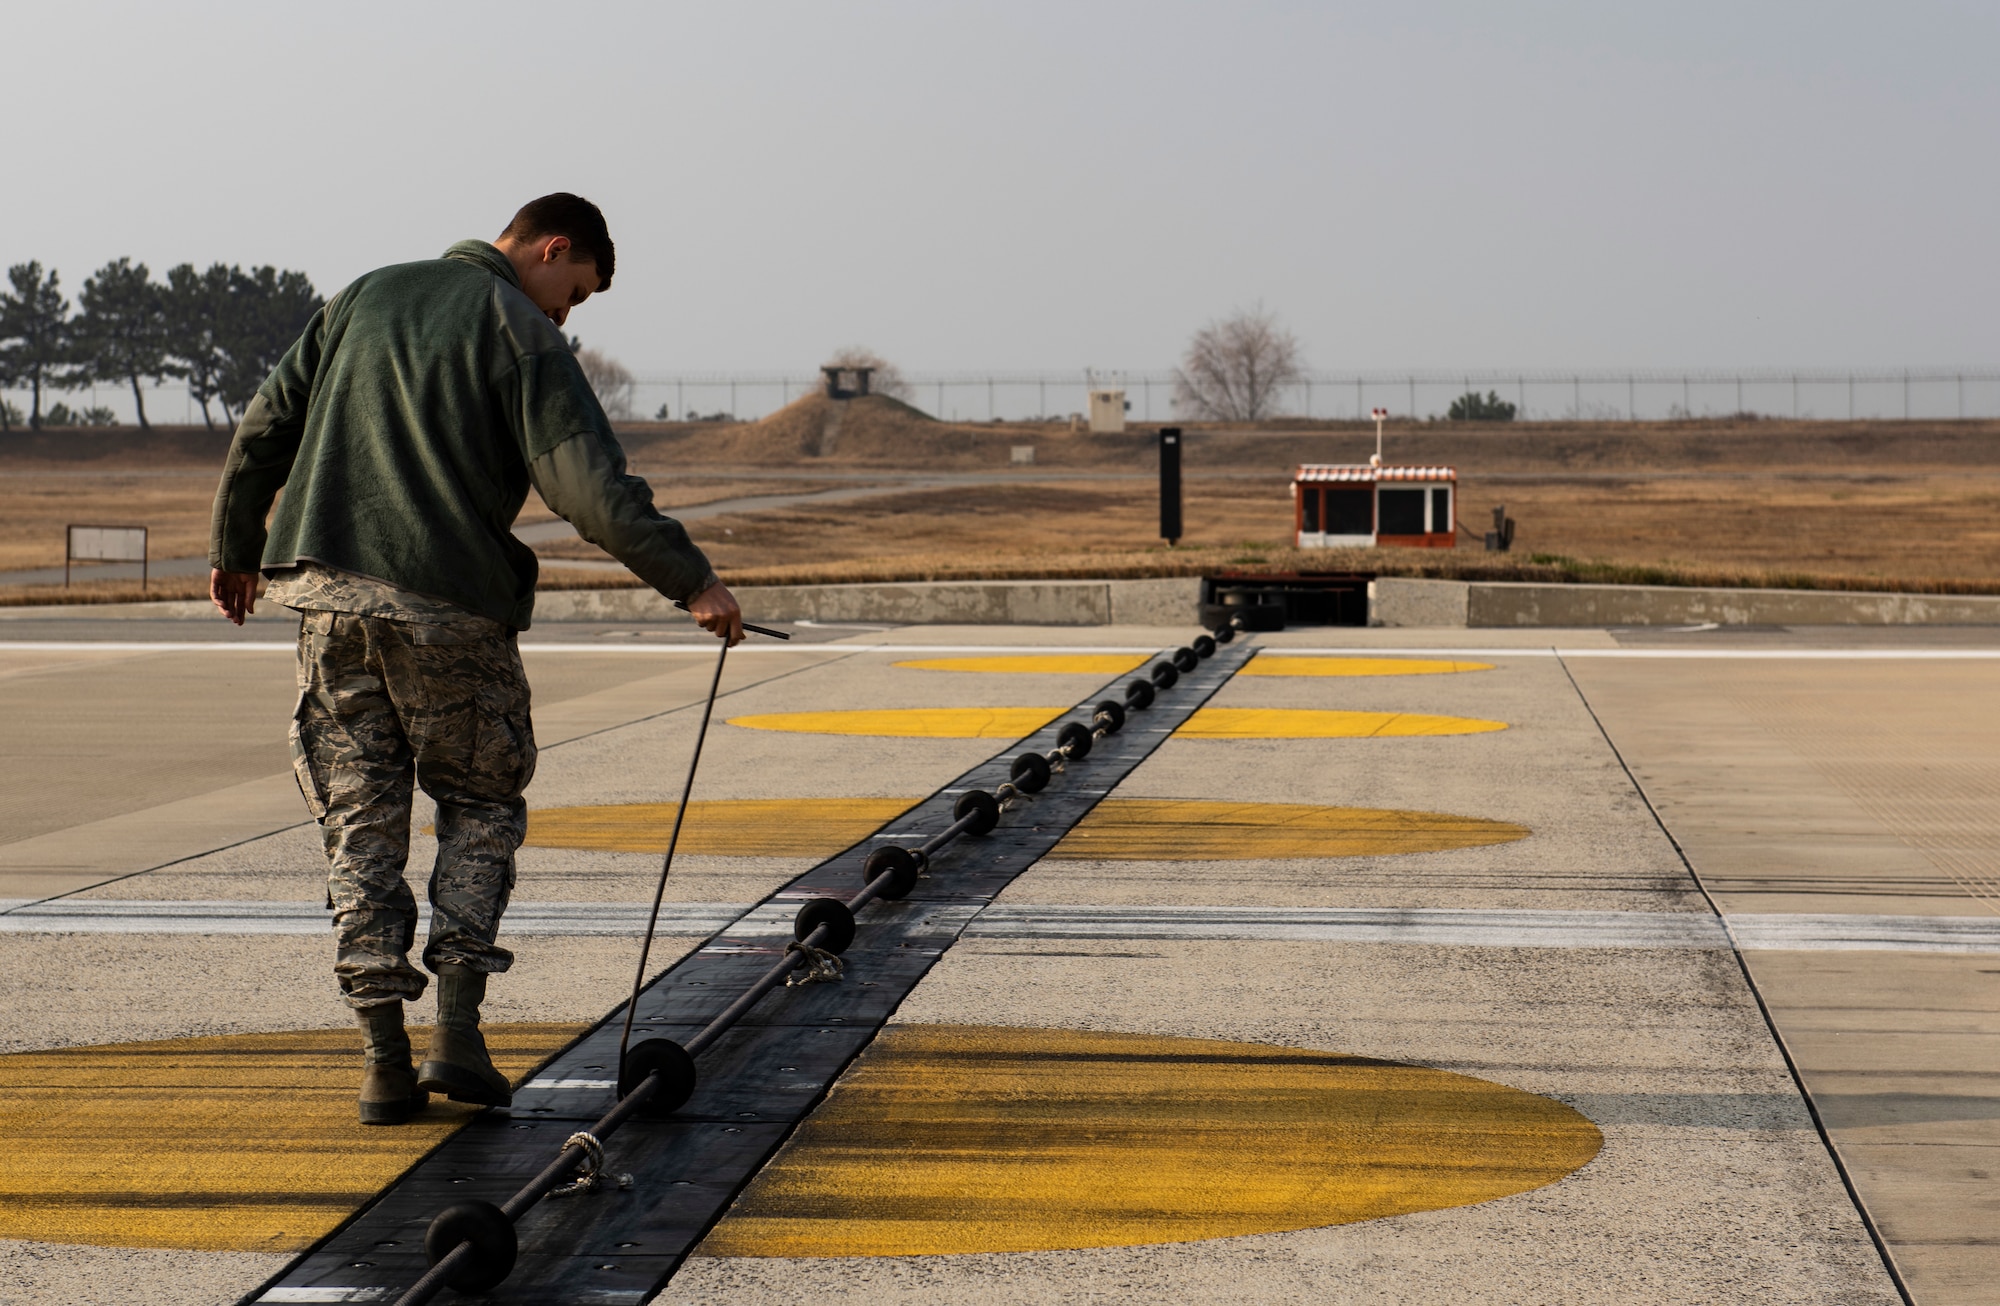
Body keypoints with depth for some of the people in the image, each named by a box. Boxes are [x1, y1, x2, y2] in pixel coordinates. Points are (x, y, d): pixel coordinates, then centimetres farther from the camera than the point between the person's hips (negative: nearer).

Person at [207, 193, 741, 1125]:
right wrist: (692, 583, -11)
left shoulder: (365, 297, 16)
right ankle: (457, 1028, 1)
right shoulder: (521, 335, -3)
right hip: (449, 606, -4)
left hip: (332, 594, 4)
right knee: (483, 806, 13)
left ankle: (385, 1055, 4)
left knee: (360, 824, 9)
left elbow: (263, 428, 17)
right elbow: (591, 487, -13)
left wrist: (235, 549, 27)